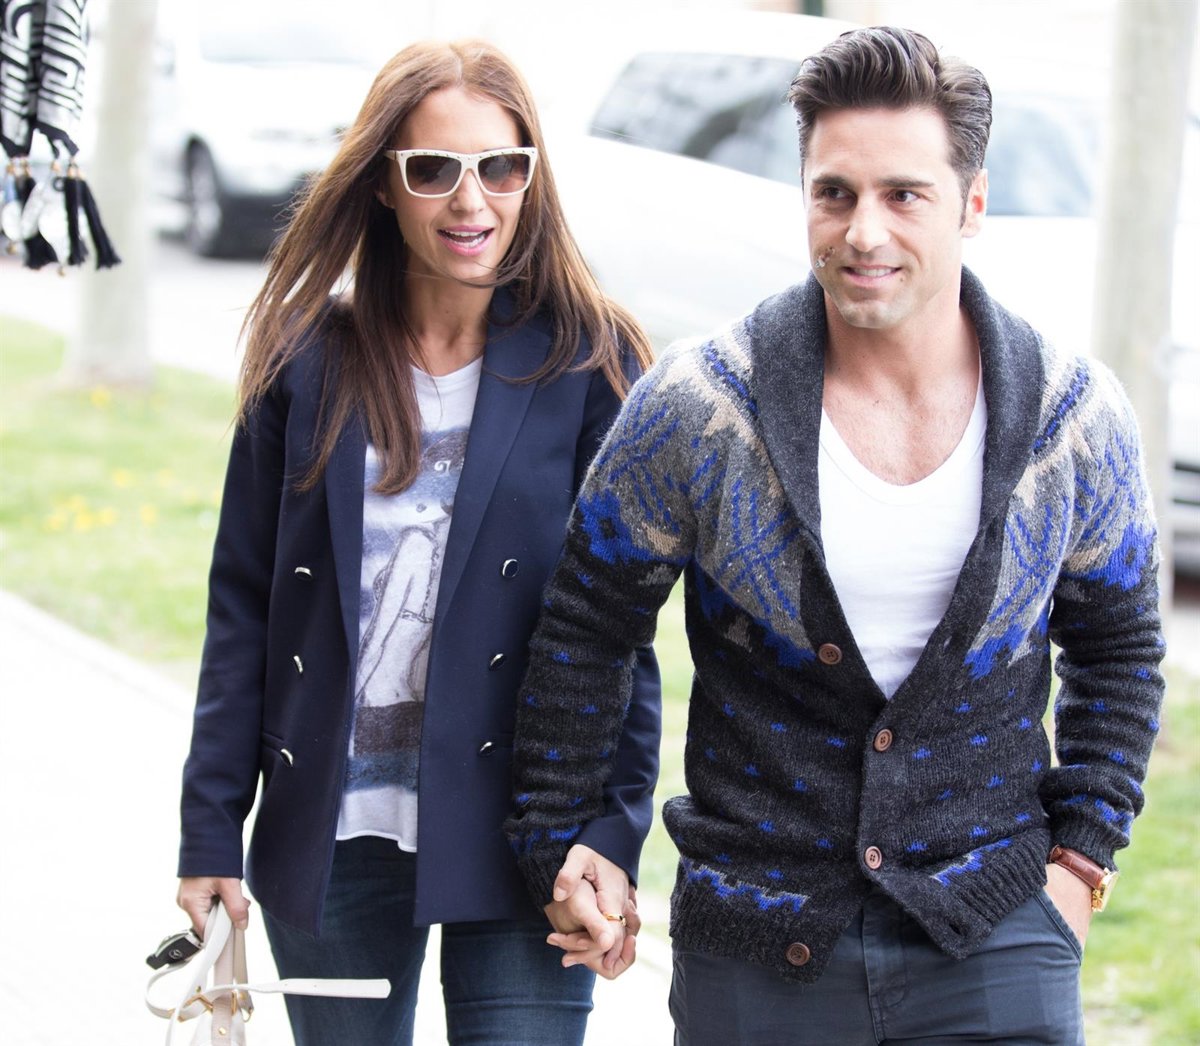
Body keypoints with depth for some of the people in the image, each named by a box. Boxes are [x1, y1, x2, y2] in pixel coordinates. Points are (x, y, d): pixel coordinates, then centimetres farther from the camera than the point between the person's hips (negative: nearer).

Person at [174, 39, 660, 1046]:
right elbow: (243, 609, 6)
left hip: (513, 836, -2)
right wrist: (211, 834, 2)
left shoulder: (589, 364, -2)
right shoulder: (310, 360, 4)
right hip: (331, 834, 2)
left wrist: (609, 838, -11)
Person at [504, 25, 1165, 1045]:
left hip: (991, 935, 0)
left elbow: (1117, 645, 12)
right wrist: (558, 846, 2)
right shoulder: (701, 404, -8)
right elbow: (585, 627, 2)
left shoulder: (1076, 416, -3)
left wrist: (1081, 853, 5)